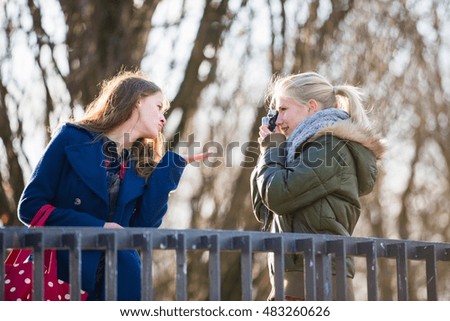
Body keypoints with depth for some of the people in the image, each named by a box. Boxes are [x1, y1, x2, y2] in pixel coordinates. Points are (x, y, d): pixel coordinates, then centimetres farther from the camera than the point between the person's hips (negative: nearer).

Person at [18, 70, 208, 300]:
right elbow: (30, 206, -5)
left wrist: (170, 167, -1)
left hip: (120, 282, 4)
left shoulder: (143, 165, 11)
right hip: (61, 275, -4)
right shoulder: (72, 139, -1)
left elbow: (142, 229, -1)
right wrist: (96, 228, -14)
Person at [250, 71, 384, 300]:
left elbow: (278, 195, -16)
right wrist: (273, 152, 16)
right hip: (299, 282, 10)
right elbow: (265, 213, 23)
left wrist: (271, 152, 3)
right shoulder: (309, 147, 22)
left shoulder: (331, 146, -7)